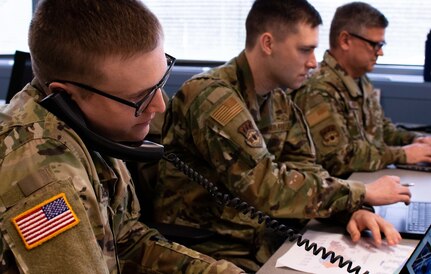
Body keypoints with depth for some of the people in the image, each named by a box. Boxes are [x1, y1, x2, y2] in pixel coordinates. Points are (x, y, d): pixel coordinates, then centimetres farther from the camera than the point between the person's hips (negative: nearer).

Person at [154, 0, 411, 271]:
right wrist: (362, 193, -17)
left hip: (264, 237, 8)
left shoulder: (279, 100, 6)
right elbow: (267, 188, -26)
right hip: (212, 249, -7)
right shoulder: (212, 97, -21)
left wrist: (353, 210, -18)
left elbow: (305, 169, 2)